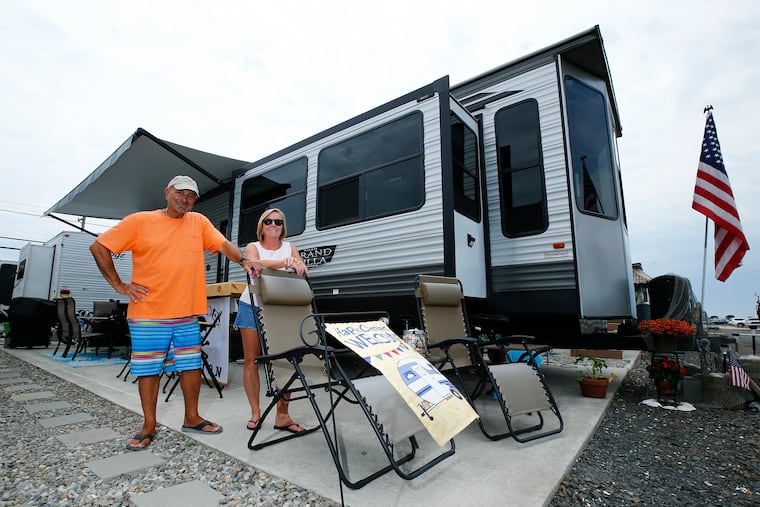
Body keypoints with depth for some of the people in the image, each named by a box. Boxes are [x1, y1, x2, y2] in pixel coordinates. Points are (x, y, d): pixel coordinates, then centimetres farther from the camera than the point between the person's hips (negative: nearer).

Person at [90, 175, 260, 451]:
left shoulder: (199, 222, 7)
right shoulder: (139, 221, -2)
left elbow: (223, 244, -2)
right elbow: (98, 247, 1)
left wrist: (243, 260, -21)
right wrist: (118, 284, -3)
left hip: (187, 314, 3)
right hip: (148, 314, -3)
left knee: (192, 366, 10)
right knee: (148, 370, 8)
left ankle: (192, 418, 27)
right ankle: (149, 426, 25)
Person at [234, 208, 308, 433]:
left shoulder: (290, 247, 8)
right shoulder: (253, 247, 3)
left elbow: (302, 268, -8)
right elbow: (254, 263, -21)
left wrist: (298, 265, -33)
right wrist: (282, 263, -38)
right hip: (253, 306, 0)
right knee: (251, 360, 2)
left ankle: (282, 415, 1)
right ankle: (255, 412, 15)